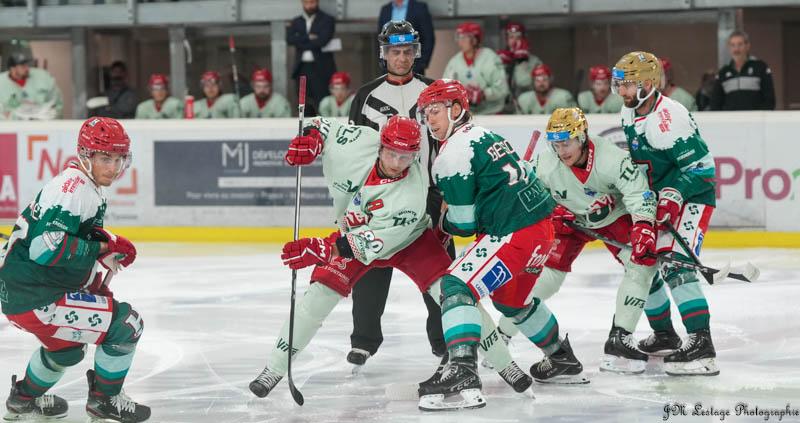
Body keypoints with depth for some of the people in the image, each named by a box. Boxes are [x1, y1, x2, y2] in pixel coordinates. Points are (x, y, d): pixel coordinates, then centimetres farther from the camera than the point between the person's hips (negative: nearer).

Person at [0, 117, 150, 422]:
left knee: (67, 346, 36)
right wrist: (103, 248, -21)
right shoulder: (73, 189, -20)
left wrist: (95, 281, 15)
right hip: (34, 297, -11)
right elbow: (45, 247, -29)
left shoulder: (86, 188, 14)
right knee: (126, 325, -8)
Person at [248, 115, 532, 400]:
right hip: (353, 231, 3)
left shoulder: (411, 197, -38)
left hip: (409, 240, -3)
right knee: (320, 294, -14)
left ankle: (504, 363, 1)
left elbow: (371, 243, -38)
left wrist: (322, 250, -46)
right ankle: (274, 368, -1)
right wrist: (310, 139, -32)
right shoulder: (356, 144, -30)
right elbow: (321, 128, -9)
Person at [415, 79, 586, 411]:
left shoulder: (453, 153, -10)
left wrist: (441, 224, 11)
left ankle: (462, 375, -35)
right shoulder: (484, 136, 19)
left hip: (514, 233, -10)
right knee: (512, 299, 32)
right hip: (541, 225, 10)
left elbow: (463, 223, -10)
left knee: (457, 287, -19)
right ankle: (562, 360, 50)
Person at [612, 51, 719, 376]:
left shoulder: (668, 118, -25)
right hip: (655, 199, 10)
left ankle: (701, 346, -32)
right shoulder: (629, 113, 4)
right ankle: (665, 335, 31)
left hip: (691, 198, -10)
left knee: (674, 264, -25)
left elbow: (701, 165, -25)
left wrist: (673, 196, -30)